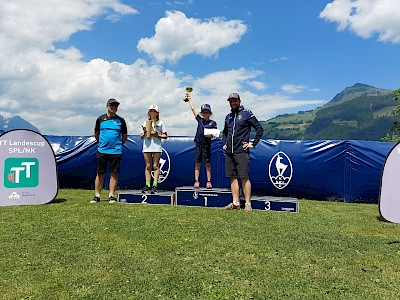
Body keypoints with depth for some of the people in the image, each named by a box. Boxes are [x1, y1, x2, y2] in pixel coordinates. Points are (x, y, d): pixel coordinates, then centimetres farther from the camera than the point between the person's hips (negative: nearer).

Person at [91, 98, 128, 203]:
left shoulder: (121, 120, 7)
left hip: (116, 151, 0)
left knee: (114, 173, 1)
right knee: (100, 173, 3)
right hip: (102, 150, 1)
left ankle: (111, 195, 8)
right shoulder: (101, 119, 8)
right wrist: (101, 143, 15)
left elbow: (124, 136, 15)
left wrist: (119, 145, 10)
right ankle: (97, 195, 10)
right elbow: (96, 134, 19)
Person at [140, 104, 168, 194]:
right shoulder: (145, 123, 16)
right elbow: (141, 137, 16)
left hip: (157, 147, -2)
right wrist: (145, 133, -4)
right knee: (148, 166, 4)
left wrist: (157, 135, -10)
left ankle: (154, 185, -3)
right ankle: (148, 185, 8)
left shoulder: (160, 123, 8)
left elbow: (165, 136, 5)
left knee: (155, 166, -3)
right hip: (146, 147, 3)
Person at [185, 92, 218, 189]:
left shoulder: (213, 123, 3)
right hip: (198, 144, 2)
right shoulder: (200, 120, 9)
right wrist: (189, 98, 16)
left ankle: (208, 182, 6)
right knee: (197, 163, 5)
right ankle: (196, 181, 8)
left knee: (207, 163, 1)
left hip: (206, 145, -2)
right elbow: (193, 109, 12)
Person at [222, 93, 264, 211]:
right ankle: (235, 203, 12)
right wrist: (224, 143, 17)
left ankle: (248, 204, -1)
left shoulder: (247, 114, 0)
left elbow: (260, 129, -1)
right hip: (229, 152, 6)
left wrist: (253, 143, -6)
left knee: (244, 177, -8)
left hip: (241, 151, -6)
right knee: (233, 177, 6)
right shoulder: (228, 117, 18)